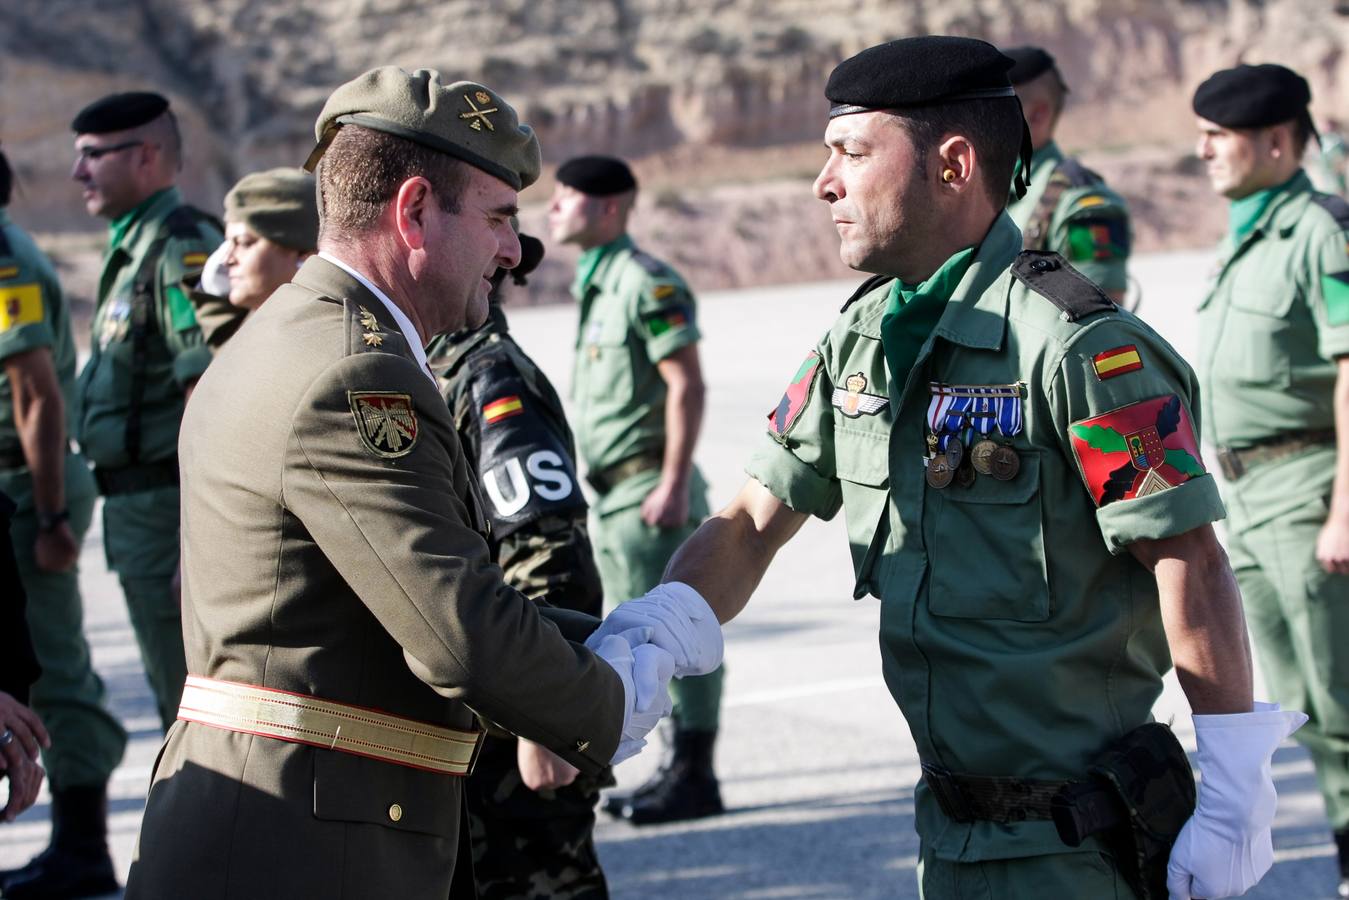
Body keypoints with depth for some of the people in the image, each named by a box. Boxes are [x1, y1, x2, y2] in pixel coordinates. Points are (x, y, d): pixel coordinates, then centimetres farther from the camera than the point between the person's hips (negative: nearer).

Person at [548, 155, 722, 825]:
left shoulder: (646, 283, -13)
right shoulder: (595, 285, 16)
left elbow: (687, 385, -18)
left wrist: (674, 483, -22)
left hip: (650, 489, -10)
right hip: (614, 493, 10)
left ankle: (695, 777, 0)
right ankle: (678, 769, 20)